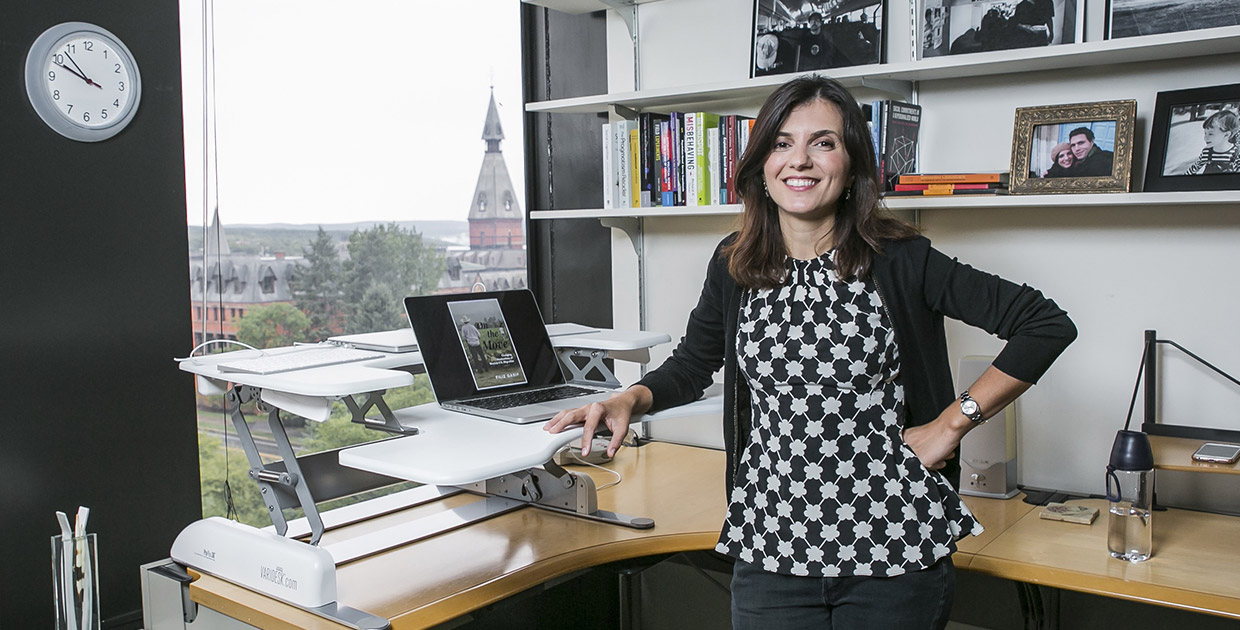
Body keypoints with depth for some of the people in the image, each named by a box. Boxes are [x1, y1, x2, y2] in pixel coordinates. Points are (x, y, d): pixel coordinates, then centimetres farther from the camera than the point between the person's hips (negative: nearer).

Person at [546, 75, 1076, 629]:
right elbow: (692, 365, 16)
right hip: (770, 547, 2)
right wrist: (629, 400, -4)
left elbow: (1047, 324, -4)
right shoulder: (734, 265, 2)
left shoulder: (901, 260, -8)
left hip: (893, 548, -2)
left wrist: (952, 422, -7)